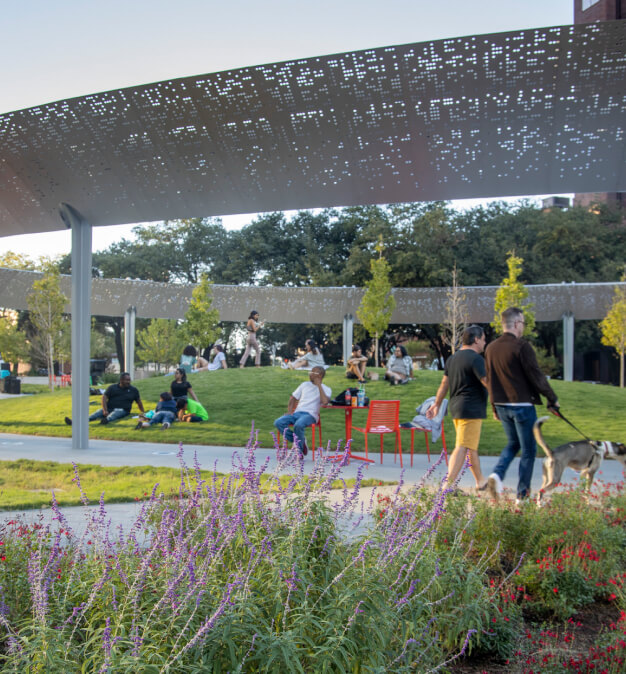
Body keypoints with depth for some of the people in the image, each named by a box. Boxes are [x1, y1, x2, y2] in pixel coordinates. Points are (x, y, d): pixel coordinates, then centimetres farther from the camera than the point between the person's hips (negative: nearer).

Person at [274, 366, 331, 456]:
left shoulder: (326, 389, 6)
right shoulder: (305, 384, 21)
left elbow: (325, 402, -15)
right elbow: (293, 397, 25)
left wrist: (319, 385, -8)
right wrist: (289, 411, 7)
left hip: (310, 414, -6)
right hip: (297, 412, 6)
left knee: (298, 425, -40)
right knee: (278, 422, -22)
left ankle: (299, 452, -20)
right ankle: (299, 442, -10)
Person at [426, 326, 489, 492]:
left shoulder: (452, 358, 13)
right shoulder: (475, 358, -13)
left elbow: (444, 384, 15)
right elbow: (487, 382, -19)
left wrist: (436, 405, 19)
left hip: (456, 407, 9)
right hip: (471, 408, -9)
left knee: (471, 446, 19)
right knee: (462, 447, -9)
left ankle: (481, 481, 31)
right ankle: (449, 484, -14)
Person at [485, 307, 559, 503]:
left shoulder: (491, 348, 6)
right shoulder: (521, 347, -16)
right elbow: (536, 376, -14)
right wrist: (552, 398, -1)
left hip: (502, 406, 7)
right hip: (522, 405, -6)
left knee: (513, 443, 23)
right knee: (528, 449, 7)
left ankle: (497, 473, -1)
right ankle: (522, 494, 9)